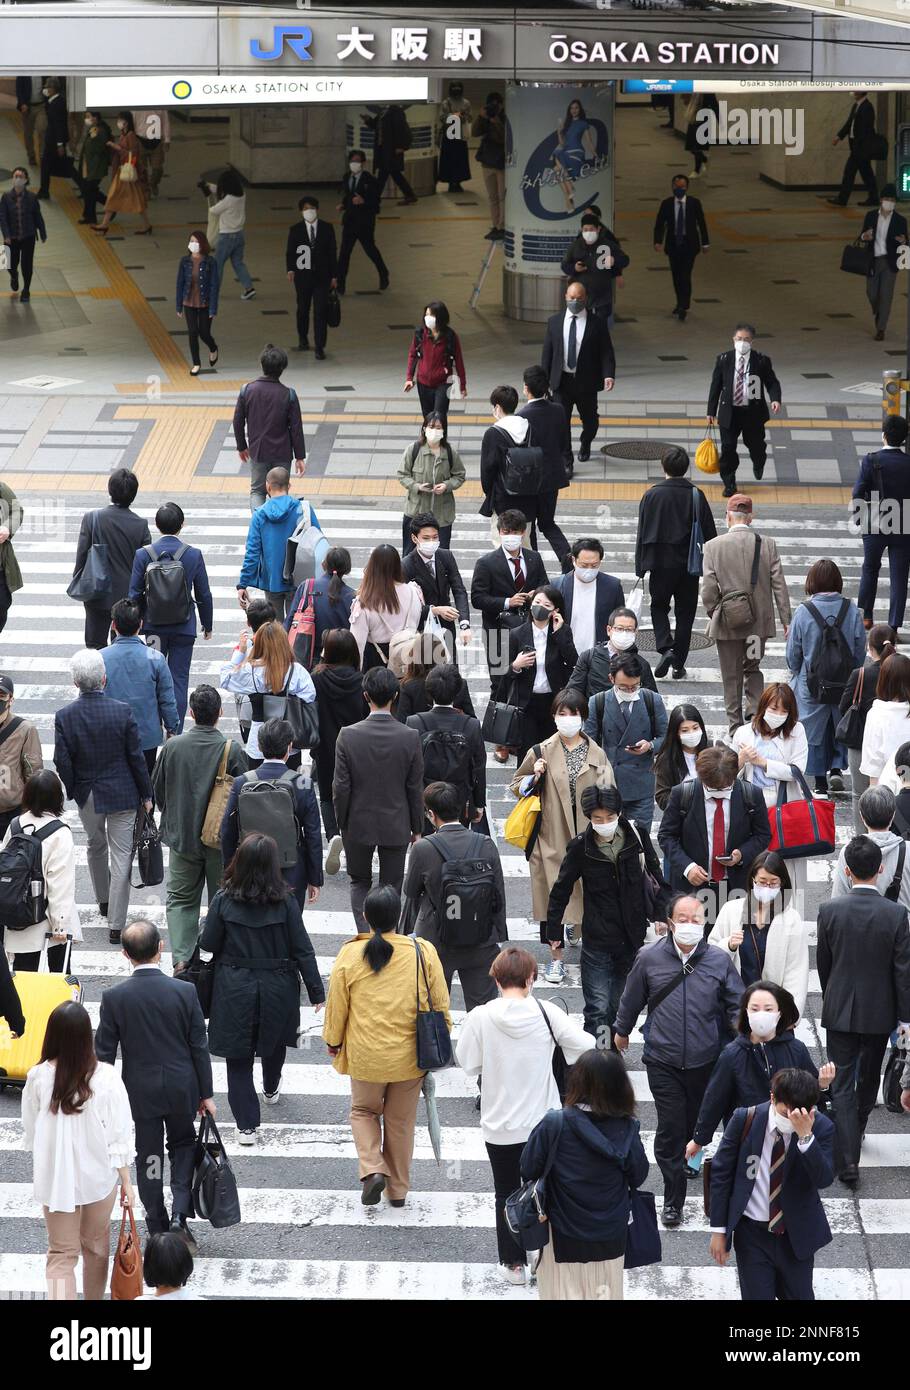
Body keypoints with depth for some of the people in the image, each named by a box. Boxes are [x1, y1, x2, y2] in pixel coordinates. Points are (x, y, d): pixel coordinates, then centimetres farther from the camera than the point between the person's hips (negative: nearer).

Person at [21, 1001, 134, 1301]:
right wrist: (126, 1181, 0)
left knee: (61, 1254, 6)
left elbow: (30, 1133, -1)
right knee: (96, 1245, 22)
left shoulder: (38, 1077, -15)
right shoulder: (105, 1078, -18)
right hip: (98, 1175, 0)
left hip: (55, 1178, 0)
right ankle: (94, 1299, 39)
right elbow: (119, 1136, -12)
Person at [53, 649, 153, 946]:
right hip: (122, 794, -2)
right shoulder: (122, 711, -17)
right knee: (121, 856, 4)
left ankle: (103, 901, 45)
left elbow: (62, 763, -9)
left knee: (96, 847, 26)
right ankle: (116, 925, 3)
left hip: (87, 796, 2)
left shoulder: (64, 716, -14)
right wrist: (146, 794, 2)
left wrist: (73, 791, 9)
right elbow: (135, 757, -10)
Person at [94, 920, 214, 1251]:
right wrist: (206, 1093, 5)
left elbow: (104, 1053, -8)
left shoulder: (114, 997, -15)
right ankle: (180, 1215, 5)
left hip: (140, 1093, -1)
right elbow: (199, 1047, -6)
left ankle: (158, 1229, 22)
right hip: (182, 1089, 1)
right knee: (183, 1147, 22)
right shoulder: (185, 991, -14)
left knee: (148, 1159, 13)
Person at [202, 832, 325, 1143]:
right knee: (274, 1041, 29)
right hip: (278, 987, 2)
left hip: (235, 990, -2)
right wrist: (316, 991, 0)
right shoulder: (285, 901, -14)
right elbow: (302, 948, -9)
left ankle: (247, 1125, 6)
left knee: (238, 1058, 8)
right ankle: (271, 1090, 55)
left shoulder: (224, 900, -15)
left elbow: (208, 944, -7)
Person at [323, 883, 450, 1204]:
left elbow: (336, 1005, -3)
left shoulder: (349, 955, -14)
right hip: (410, 1057, 1)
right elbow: (440, 1004, -2)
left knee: (363, 1110, 23)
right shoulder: (423, 952, -12)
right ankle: (398, 1189, 27)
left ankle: (373, 1168, 2)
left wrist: (333, 1042, 14)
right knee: (401, 1122, 18)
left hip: (365, 1056, -1)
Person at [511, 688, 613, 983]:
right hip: (552, 836, -1)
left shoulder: (597, 754, 2)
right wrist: (534, 777, -11)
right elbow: (517, 785, 9)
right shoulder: (542, 752, -2)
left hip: (586, 835, 2)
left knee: (585, 890, 12)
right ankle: (556, 957, 8)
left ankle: (575, 927, 46)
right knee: (553, 894, -2)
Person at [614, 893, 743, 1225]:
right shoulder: (649, 959, -4)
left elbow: (737, 1005, 5)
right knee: (670, 1129, -3)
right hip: (664, 1062, -1)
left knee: (698, 1125, 14)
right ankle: (673, 1200, 8)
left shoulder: (719, 960, -3)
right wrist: (621, 1031, 24)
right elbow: (631, 999, 12)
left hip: (706, 1061, 1)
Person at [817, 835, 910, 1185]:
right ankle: (856, 1131, 44)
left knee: (842, 1084, 2)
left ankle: (848, 1161, -7)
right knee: (869, 1076, 23)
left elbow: (823, 962, 1)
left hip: (840, 1011, -1)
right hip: (880, 1012, 1)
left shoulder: (829, 910, -12)